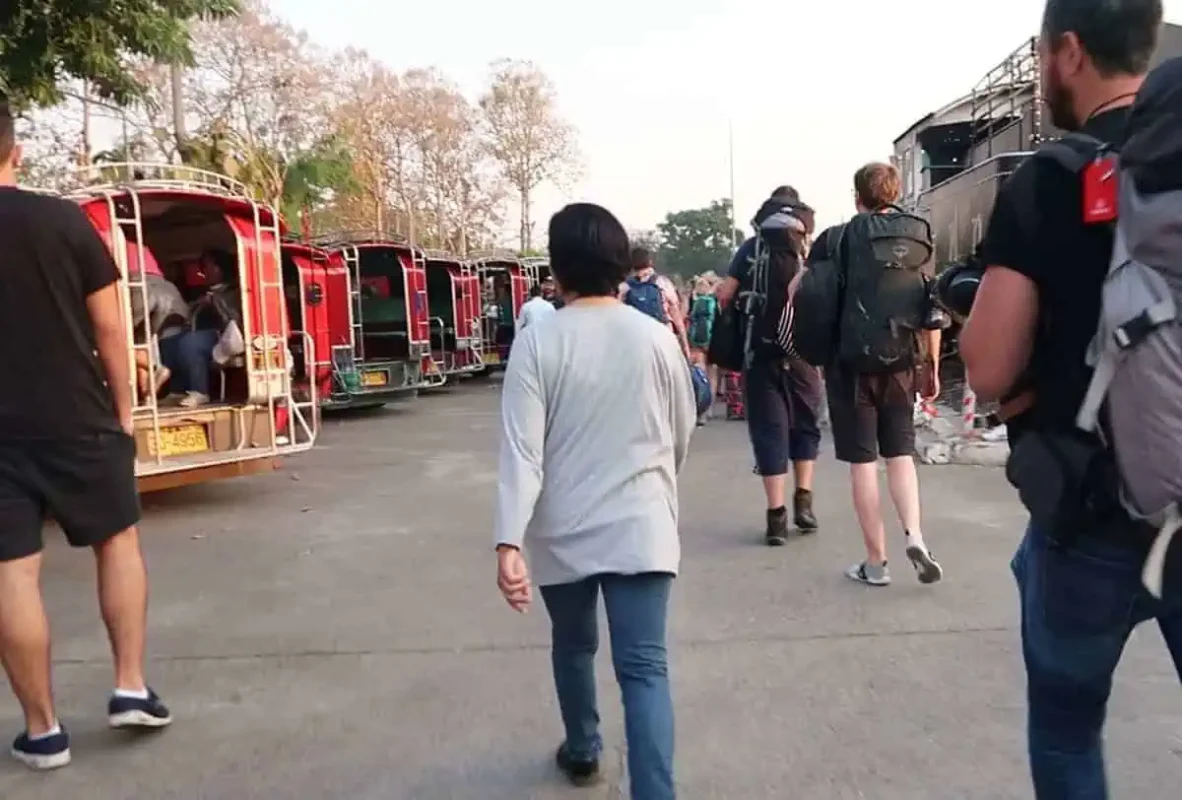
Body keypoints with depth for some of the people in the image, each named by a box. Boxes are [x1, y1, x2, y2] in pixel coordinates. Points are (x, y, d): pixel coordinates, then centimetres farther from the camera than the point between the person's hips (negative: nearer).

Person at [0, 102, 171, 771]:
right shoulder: (64, 219, -4)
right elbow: (108, 326, -3)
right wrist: (121, 409, 6)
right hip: (79, 420, 0)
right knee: (118, 540, 16)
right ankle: (132, 687, 13)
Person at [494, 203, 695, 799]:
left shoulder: (537, 341, -8)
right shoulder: (656, 337, -2)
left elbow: (521, 449, -16)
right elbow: (682, 436, 8)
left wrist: (508, 541, -18)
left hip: (562, 530, 1)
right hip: (640, 527, 0)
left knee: (572, 644, 23)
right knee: (644, 667, 1)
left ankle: (582, 751, 44)